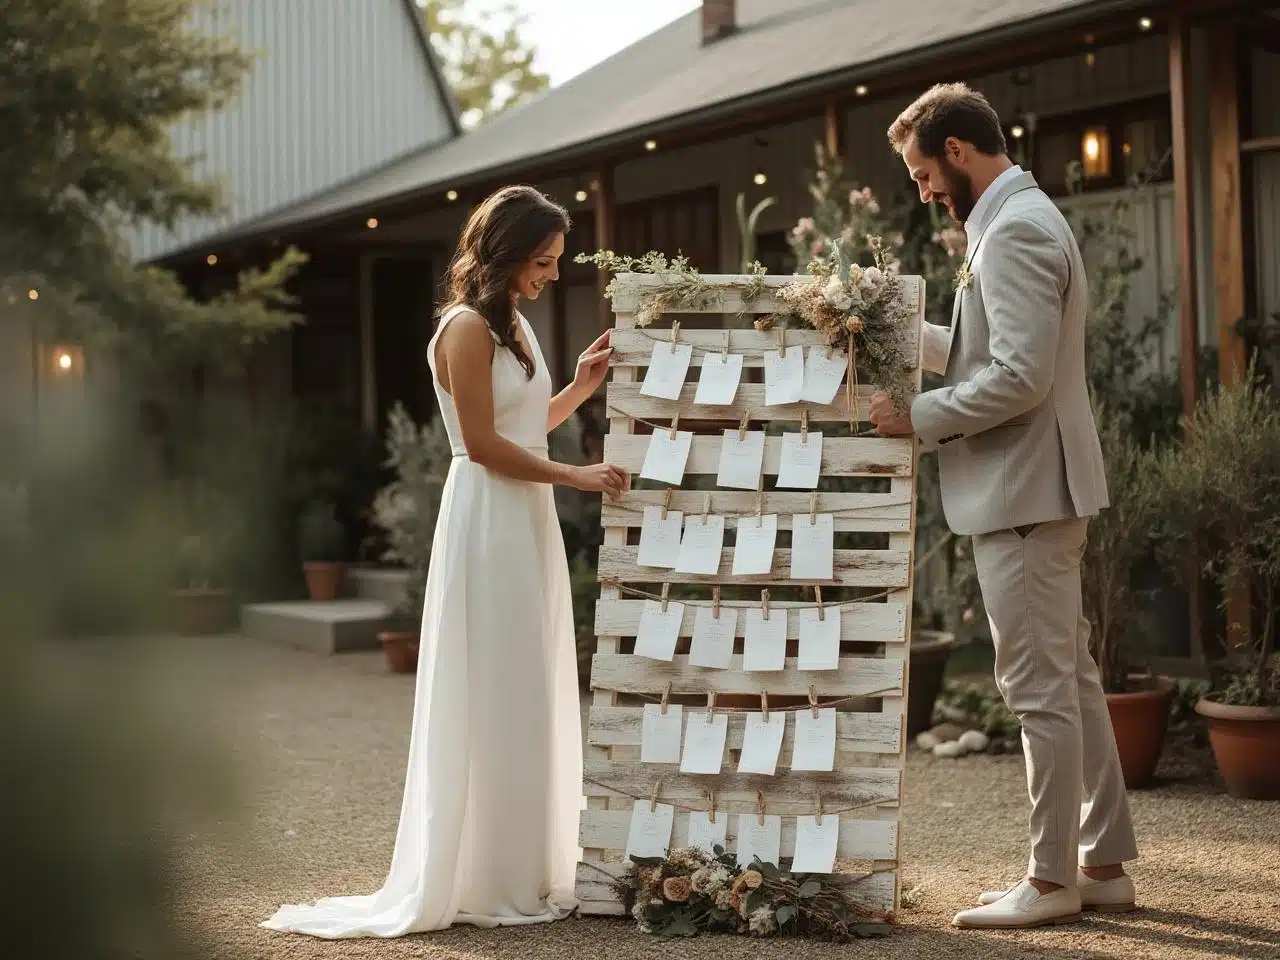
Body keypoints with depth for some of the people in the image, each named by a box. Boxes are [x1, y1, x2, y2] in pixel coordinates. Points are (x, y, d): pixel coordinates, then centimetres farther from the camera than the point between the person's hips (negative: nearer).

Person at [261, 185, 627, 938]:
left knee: (531, 700, 12)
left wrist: (581, 388, 10)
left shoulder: (512, 325, 15)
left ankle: (524, 870, 20)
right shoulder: (468, 327, -13)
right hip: (488, 523, -9)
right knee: (493, 701, -4)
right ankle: (486, 882, 6)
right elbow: (484, 444, -16)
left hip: (529, 522, 9)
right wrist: (576, 476, -14)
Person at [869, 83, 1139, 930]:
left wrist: (918, 416, -17)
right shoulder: (1024, 218, 16)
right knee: (1070, 678, 14)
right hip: (1036, 487, 11)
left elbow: (1019, 377, -24)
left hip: (1024, 490, -11)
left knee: (1041, 687, -3)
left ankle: (1052, 880, 5)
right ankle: (1104, 862, 22)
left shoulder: (1014, 231, -16)